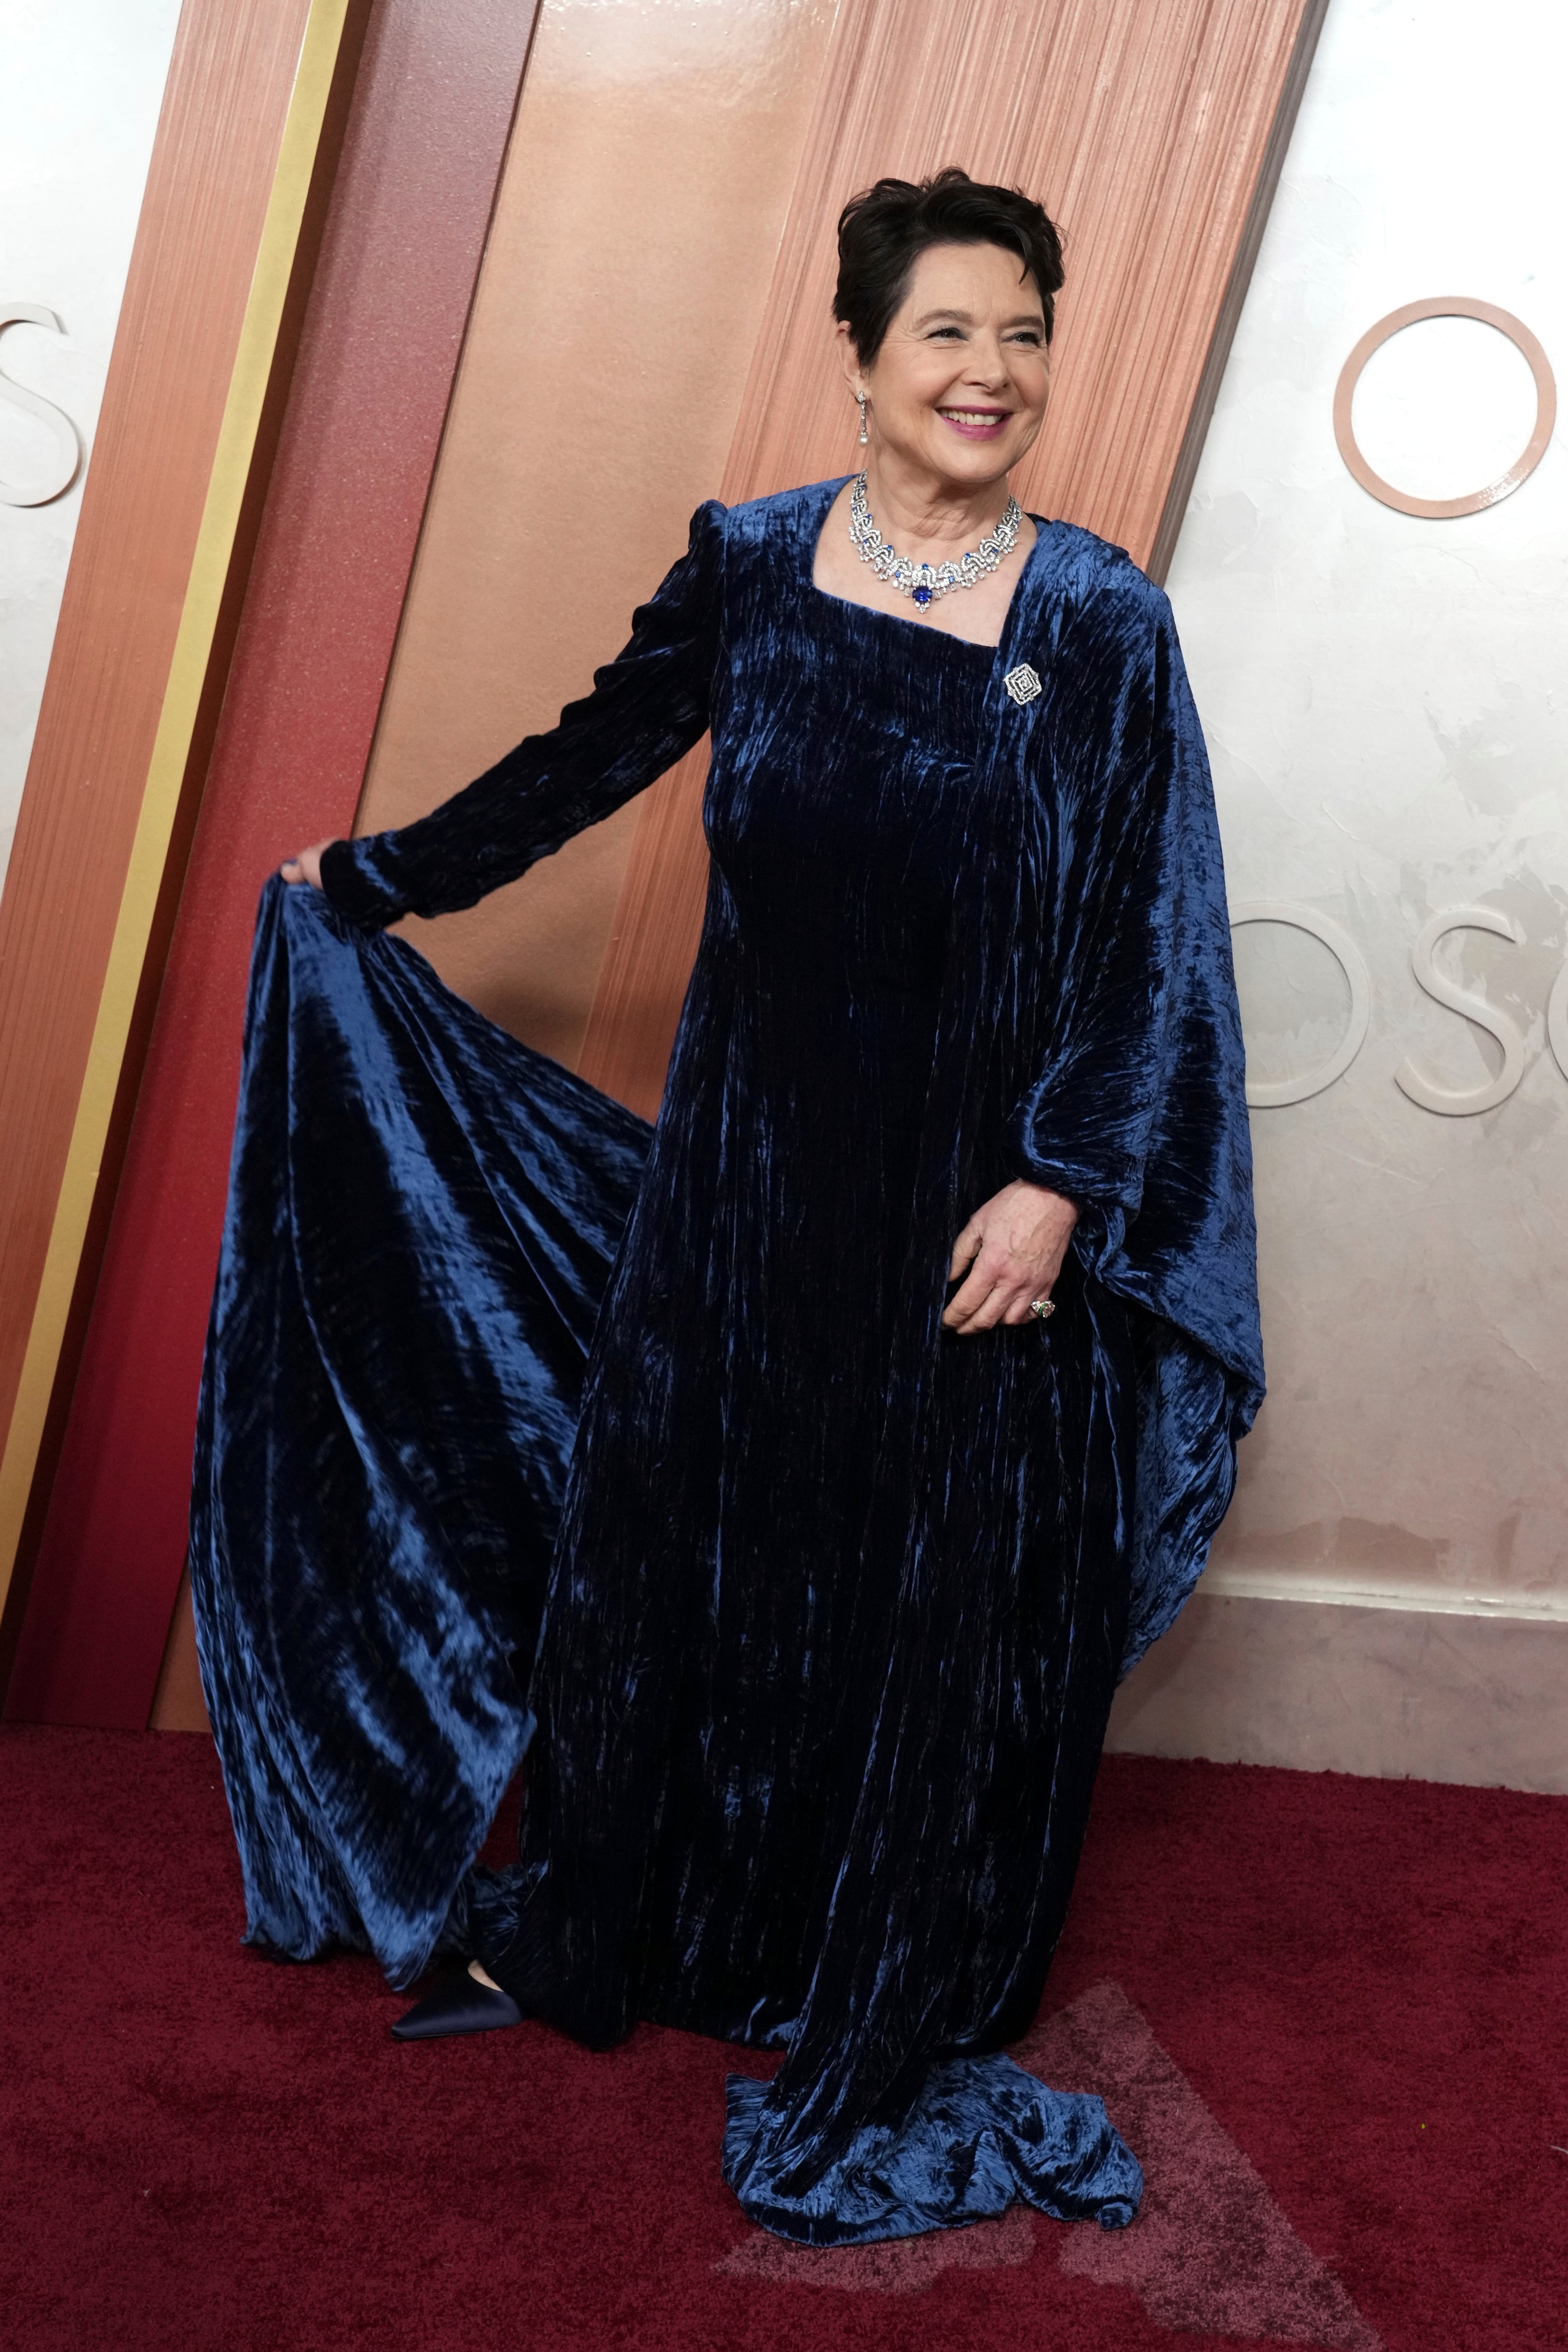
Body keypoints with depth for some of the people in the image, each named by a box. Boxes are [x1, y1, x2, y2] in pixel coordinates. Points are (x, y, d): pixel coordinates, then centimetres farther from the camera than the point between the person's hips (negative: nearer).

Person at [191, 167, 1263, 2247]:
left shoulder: (1100, 623, -6)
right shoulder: (749, 565, 1)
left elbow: (1148, 941, -7)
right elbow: (589, 760, 13)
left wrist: (1061, 1183, -14)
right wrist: (372, 882, 22)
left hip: (975, 1194, -2)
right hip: (749, 1161, 3)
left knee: (940, 1593, 8)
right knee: (675, 1532, 14)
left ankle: (888, 2028, 29)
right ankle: (605, 1936, 37)